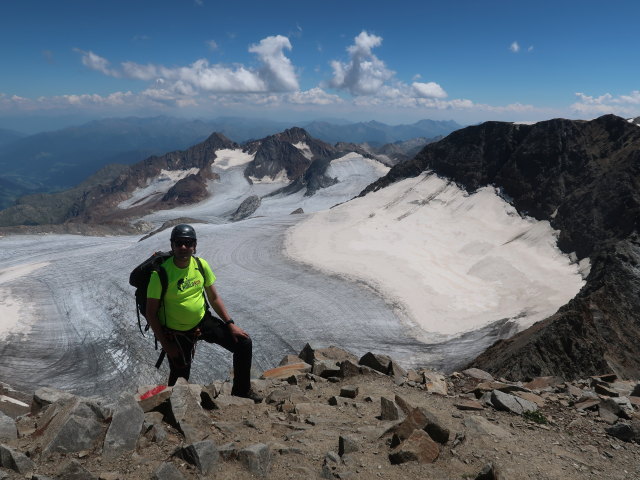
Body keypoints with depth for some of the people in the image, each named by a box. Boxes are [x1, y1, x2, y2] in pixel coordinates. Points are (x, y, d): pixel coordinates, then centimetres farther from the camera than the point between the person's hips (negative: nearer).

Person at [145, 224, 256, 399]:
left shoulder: (201, 265, -9)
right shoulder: (161, 274, -22)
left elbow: (214, 298, 2)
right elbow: (151, 313, -15)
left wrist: (230, 324, -2)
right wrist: (165, 345, -13)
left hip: (204, 321, 4)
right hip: (177, 334, -4)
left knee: (243, 343, -5)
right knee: (180, 379, 9)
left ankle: (241, 392, 15)